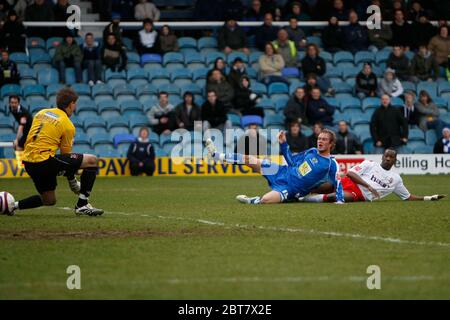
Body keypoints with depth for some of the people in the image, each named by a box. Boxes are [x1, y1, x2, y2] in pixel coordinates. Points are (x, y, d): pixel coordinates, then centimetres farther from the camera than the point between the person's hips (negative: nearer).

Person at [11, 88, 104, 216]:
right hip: (44, 161, -8)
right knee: (92, 161, -2)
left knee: (49, 201, 26)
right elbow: (66, 154, 2)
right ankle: (82, 205, -4)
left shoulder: (41, 113, 16)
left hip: (27, 163, 8)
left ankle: (14, 205, 13)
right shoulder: (67, 125, -3)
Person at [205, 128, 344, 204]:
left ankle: (249, 201, -2)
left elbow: (338, 184, -12)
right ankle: (215, 155, 9)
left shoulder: (331, 164, -11)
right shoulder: (312, 152, 8)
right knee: (251, 159, 3)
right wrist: (283, 143, 11)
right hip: (284, 173, 6)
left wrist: (340, 200, -27)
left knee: (265, 200, -34)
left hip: (291, 190, -6)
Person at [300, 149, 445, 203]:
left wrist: (429, 198, 15)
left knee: (348, 196, -36)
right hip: (350, 183, 1)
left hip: (361, 196, -1)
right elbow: (350, 173, 0)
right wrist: (368, 186, -10)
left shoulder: (396, 179, 19)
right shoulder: (370, 164, 11)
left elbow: (408, 197, 26)